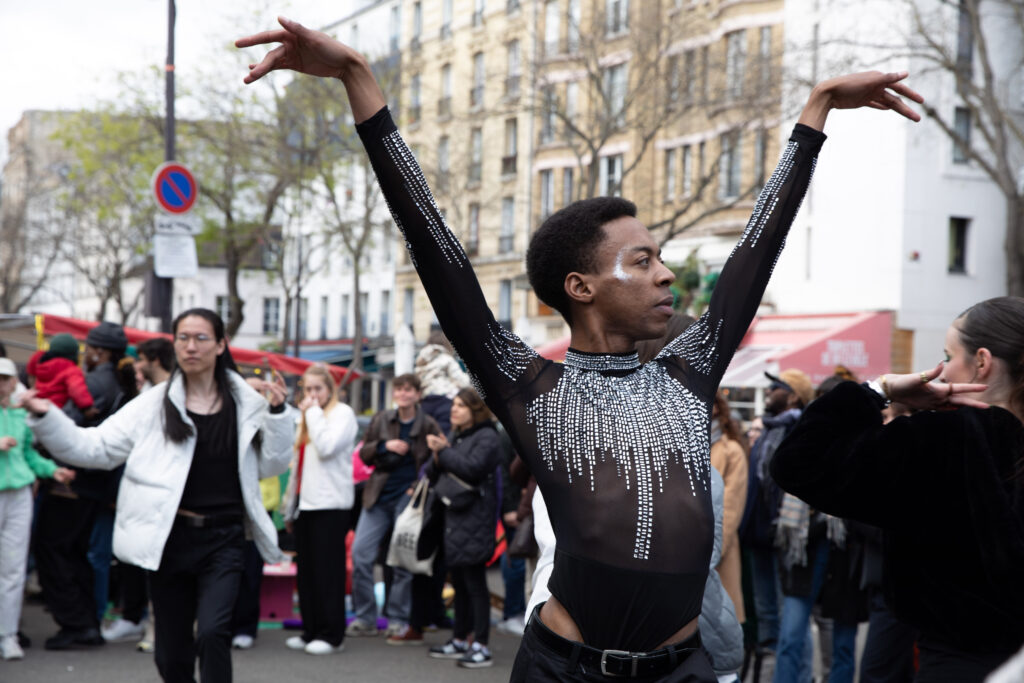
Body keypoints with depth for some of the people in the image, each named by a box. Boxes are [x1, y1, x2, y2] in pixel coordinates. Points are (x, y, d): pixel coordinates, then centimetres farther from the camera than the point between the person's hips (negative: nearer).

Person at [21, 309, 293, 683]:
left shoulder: (245, 404, 4)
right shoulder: (154, 406, 2)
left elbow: (271, 465, 7)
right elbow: (96, 448, -1)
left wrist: (276, 414, -7)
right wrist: (45, 417, -13)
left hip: (222, 539, -1)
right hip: (170, 539, 1)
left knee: (211, 632, -21)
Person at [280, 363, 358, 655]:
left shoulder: (343, 413, -2)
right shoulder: (306, 417, 22)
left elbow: (327, 447, -19)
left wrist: (314, 412, -8)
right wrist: (290, 506, 21)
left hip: (331, 504, -8)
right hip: (306, 502, 8)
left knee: (327, 568, -7)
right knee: (306, 570, 7)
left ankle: (331, 634, -3)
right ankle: (311, 631, 13)